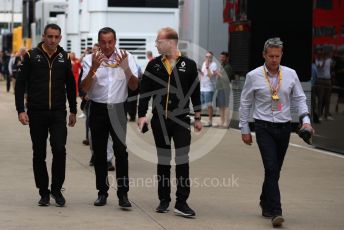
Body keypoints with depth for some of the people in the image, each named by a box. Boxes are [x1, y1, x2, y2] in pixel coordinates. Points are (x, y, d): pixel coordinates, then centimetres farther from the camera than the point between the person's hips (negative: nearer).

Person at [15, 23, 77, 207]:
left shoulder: (64, 58, 6)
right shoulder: (32, 56, -1)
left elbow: (70, 86, 15)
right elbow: (20, 84, -1)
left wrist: (73, 111, 14)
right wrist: (21, 110, -8)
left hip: (58, 113, 1)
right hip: (36, 114, -1)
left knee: (59, 150, -12)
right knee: (39, 154, 5)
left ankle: (57, 189, 4)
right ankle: (44, 192, 16)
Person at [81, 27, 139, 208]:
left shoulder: (126, 58, 1)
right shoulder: (90, 59, 1)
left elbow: (134, 87, -3)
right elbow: (84, 88, -7)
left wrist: (126, 68, -18)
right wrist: (93, 68, -21)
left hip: (118, 109, -1)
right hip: (98, 109, 1)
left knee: (121, 150, -10)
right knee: (99, 152, 6)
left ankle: (123, 193, -8)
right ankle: (102, 192, 15)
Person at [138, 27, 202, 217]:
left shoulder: (189, 65, 1)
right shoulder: (153, 65, 5)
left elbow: (195, 93, 6)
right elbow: (144, 91, 4)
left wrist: (197, 118, 7)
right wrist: (142, 115, -5)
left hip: (181, 120, -2)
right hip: (159, 120, 2)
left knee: (182, 160, -6)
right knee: (163, 161, 9)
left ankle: (181, 202, -3)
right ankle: (164, 200, 16)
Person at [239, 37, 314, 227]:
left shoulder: (290, 74, 4)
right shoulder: (253, 76, -1)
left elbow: (299, 98, 9)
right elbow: (245, 103, 5)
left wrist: (306, 120, -5)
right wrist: (244, 129, 4)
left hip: (284, 127, 3)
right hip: (264, 127, -3)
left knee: (275, 170, 12)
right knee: (271, 168, -14)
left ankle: (265, 204, 31)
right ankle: (275, 212, -17)